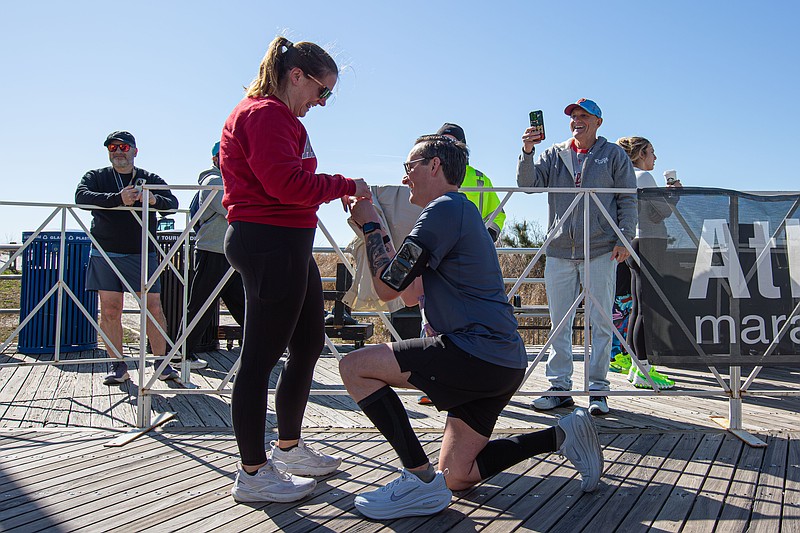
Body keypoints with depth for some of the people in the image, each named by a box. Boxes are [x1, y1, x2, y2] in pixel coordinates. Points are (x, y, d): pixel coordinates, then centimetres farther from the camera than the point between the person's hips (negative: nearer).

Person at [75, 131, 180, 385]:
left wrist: (154, 199, -26)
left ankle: (162, 363, 6)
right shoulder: (96, 177, 10)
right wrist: (118, 199, -25)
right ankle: (119, 366, 8)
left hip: (143, 254, 0)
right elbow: (82, 197, -11)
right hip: (106, 253, 0)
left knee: (153, 308, -4)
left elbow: (173, 203, -2)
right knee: (109, 310, -2)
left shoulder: (151, 180, 12)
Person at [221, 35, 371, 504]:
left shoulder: (279, 117, 23)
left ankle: (289, 448, 31)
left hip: (288, 245, 12)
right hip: (271, 243, -12)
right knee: (262, 357, -5)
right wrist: (344, 185, -11)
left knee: (310, 344, 17)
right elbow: (286, 183, -22)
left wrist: (336, 191, 7)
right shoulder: (265, 114, -11)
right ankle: (253, 475, 5)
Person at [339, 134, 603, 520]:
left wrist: (370, 227, 3)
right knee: (456, 477, 13)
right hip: (502, 361, 10)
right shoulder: (461, 211, 23)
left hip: (477, 354, -10)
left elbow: (387, 287, -11)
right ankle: (563, 435, 13)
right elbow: (412, 293, 24)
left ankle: (420, 481, -8)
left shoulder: (445, 209, -9)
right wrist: (375, 230, 23)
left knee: (354, 367, -8)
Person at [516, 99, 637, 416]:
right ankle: (559, 387, 13)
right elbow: (528, 183, 1)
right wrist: (527, 152, -15)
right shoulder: (554, 155, 14)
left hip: (601, 250, -3)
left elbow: (628, 200, 5)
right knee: (559, 322, 5)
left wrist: (624, 239, -5)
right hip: (559, 250, 3)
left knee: (601, 322, 0)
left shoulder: (613, 155, 8)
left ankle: (598, 389, 8)